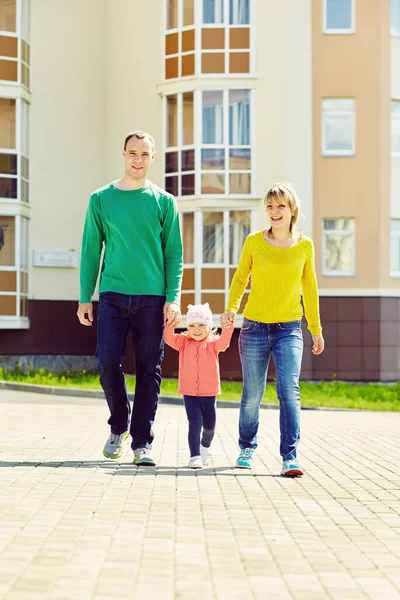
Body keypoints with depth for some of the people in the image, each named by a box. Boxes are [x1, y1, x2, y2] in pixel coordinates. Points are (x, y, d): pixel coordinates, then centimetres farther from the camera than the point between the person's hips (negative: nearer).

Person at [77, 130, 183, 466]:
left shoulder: (164, 202, 6)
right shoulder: (101, 199, 8)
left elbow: (174, 254, 5)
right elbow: (91, 250, 9)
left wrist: (173, 299, -5)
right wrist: (85, 297, 3)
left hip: (152, 297, 0)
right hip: (113, 295, 0)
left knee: (149, 370, 0)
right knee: (108, 362, -7)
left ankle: (142, 442, 7)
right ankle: (119, 427, 17)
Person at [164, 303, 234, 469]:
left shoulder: (213, 343, 0)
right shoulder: (184, 343, 2)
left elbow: (223, 342, -21)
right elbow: (169, 338, -13)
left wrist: (227, 327, -39)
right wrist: (170, 324, -31)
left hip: (209, 393, 1)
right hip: (190, 393, -1)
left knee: (209, 426, 13)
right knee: (195, 424, -12)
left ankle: (205, 447, 42)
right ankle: (195, 456, -5)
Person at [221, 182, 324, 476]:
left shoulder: (305, 245, 2)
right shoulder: (254, 241, 0)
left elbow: (309, 288, 13)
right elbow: (240, 278, 10)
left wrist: (316, 329, 18)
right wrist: (231, 308, -7)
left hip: (289, 329, 0)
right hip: (254, 328, 0)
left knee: (290, 391, -13)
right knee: (252, 394, 6)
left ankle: (290, 457, -13)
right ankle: (247, 447, 27)